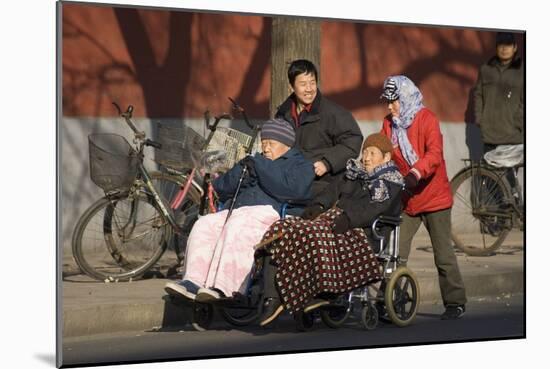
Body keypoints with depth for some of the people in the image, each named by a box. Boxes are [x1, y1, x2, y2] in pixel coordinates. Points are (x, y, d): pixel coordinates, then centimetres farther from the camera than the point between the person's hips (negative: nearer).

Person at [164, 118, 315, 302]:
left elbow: (291, 187, -8)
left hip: (269, 210, -7)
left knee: (237, 226, -37)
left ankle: (222, 287, -48)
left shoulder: (300, 164, 18)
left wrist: (259, 167, -4)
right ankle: (194, 282, -33)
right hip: (237, 210, 7)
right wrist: (240, 172, 4)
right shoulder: (256, 161, 36)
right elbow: (220, 187, 24)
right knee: (204, 225, -21)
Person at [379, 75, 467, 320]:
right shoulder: (389, 124, 6)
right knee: (395, 253, -2)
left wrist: (415, 173, -42)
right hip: (405, 199, 5)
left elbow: (434, 154, -26)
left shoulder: (427, 119, -12)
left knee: (443, 253, 2)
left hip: (434, 196, -5)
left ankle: (455, 302, 12)